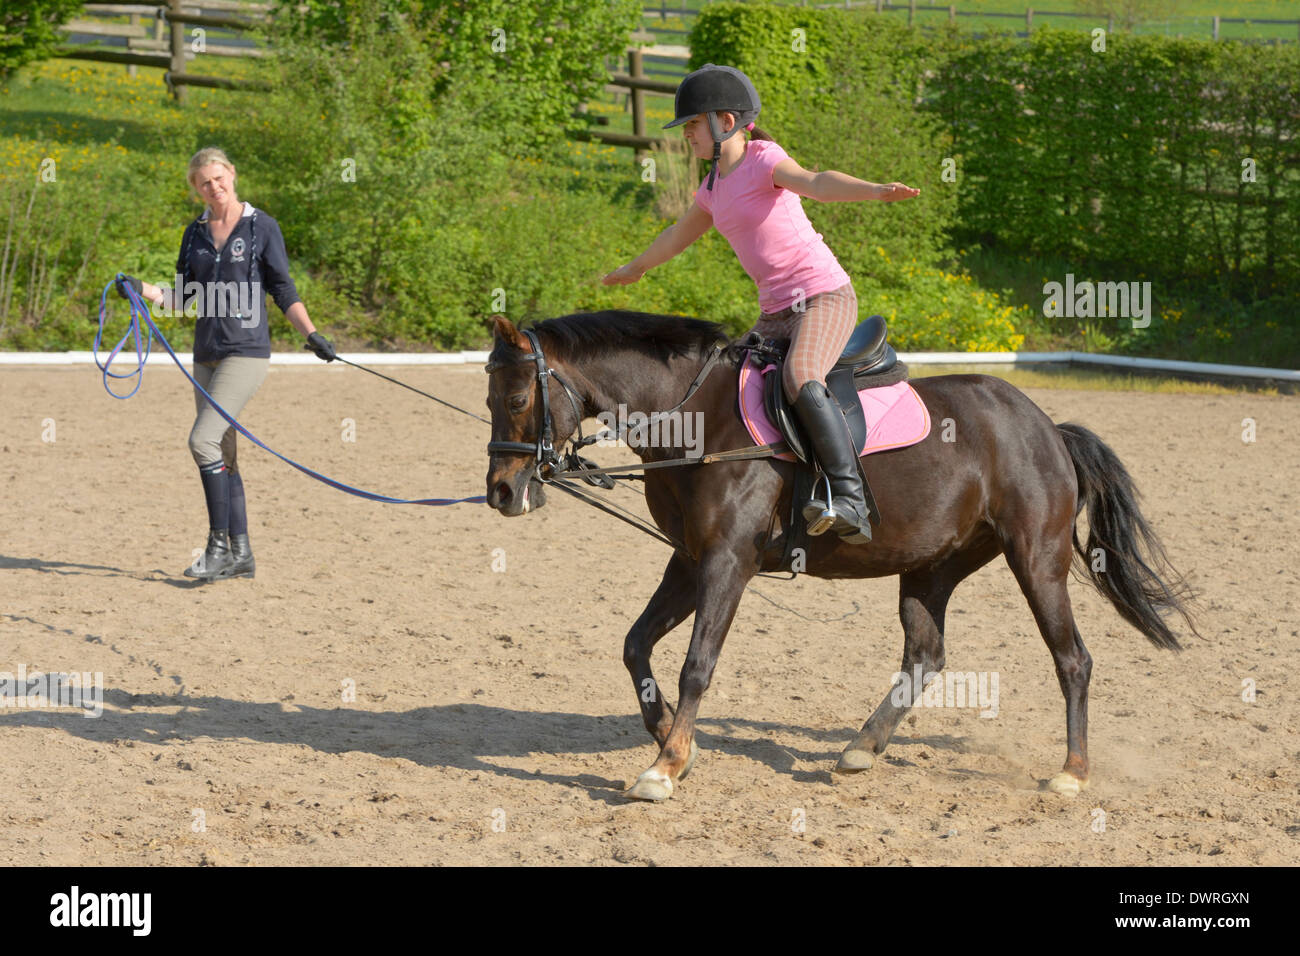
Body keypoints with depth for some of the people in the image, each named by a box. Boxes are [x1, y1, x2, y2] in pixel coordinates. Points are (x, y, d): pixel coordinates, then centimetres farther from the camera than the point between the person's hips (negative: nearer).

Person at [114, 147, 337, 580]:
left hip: (246, 351, -6)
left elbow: (283, 291, 0)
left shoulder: (262, 227, -2)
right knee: (221, 455, 8)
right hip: (206, 356, 6)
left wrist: (311, 334, -12)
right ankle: (240, 554, 14)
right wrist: (142, 290, -2)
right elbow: (183, 299, 14)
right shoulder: (195, 233, 12)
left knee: (203, 439, -19)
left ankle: (220, 545, -13)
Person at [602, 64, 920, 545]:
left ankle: (849, 499, -39)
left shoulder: (763, 160, -9)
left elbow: (817, 182, -29)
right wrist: (637, 267, 51)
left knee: (800, 379, -34)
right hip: (776, 311, 9)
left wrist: (875, 190, -49)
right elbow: (682, 232, 35)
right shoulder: (715, 185, 15)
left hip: (825, 296, -9)